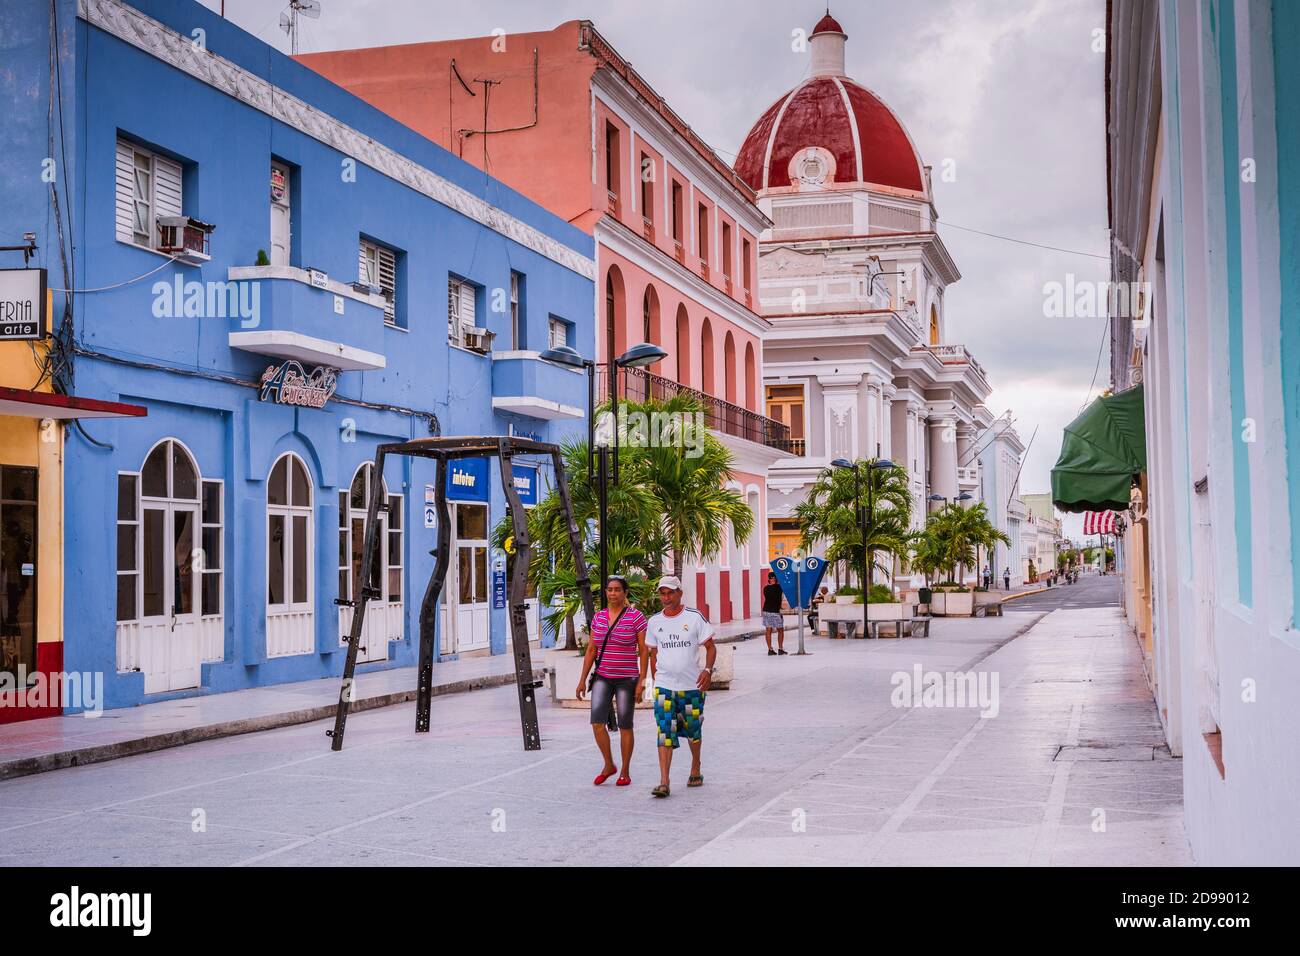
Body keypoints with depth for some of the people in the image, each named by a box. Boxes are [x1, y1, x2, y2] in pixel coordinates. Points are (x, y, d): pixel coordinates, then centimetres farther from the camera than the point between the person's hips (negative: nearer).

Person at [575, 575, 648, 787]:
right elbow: (591, 650, 12)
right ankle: (608, 765, 9)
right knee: (597, 722, -10)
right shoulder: (598, 617, 8)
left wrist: (641, 681, -10)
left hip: (627, 679, -3)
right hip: (602, 678, 3)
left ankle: (625, 772, 15)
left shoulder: (636, 617, -5)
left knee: (625, 726, 3)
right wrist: (582, 680, 8)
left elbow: (644, 651, -4)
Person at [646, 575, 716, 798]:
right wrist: (655, 681, 11)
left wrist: (707, 670, -17)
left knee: (693, 730, 13)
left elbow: (710, 647, -1)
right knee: (665, 733, -10)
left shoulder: (694, 617, -4)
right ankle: (664, 783, -15)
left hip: (692, 685, -1)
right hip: (664, 687, 1)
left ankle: (695, 770, 35)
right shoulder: (654, 622, 5)